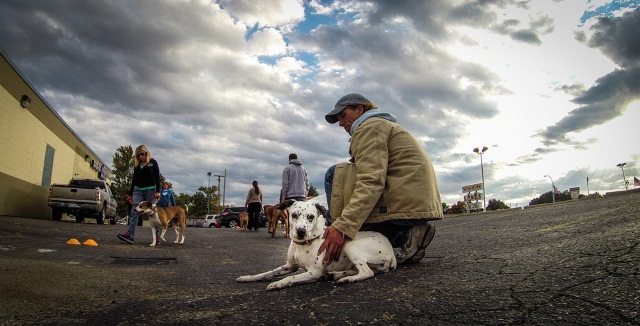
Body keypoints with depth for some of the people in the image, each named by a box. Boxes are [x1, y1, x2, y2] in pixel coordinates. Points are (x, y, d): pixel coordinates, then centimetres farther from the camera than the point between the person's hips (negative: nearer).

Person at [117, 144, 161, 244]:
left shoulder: (153, 162, 3)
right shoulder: (137, 165, 16)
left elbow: (157, 177, -3)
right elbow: (134, 179, 19)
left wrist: (157, 191, -12)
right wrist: (130, 194, 17)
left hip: (150, 189, -4)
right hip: (138, 190, 4)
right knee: (134, 212, -9)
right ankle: (130, 235, -18)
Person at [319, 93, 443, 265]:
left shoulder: (369, 126, -4)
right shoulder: (385, 125, 28)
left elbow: (371, 182, -21)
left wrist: (342, 227, -30)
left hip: (406, 204, -11)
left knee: (335, 174, -7)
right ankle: (405, 237, 6)